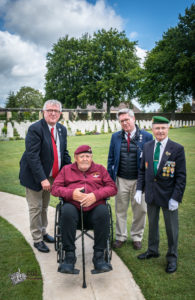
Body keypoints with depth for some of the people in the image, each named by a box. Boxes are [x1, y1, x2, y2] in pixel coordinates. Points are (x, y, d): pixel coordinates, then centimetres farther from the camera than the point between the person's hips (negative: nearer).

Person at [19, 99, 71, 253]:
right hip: (35, 176, -6)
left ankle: (43, 232, 40)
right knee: (36, 208, 6)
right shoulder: (35, 129, -19)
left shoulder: (62, 129, 3)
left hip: (51, 176, 6)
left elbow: (64, 153, 9)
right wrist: (42, 179, -27)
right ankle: (37, 239, 22)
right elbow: (32, 156, -24)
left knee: (45, 207, 21)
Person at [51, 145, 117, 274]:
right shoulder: (67, 169, 20)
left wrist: (96, 195, -8)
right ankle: (69, 256, -24)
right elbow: (55, 188, 11)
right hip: (73, 207, 0)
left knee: (103, 211, -33)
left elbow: (112, 188, 10)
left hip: (95, 207, 0)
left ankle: (99, 256, -23)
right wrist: (71, 193, -8)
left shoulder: (100, 169, 20)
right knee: (67, 210, -34)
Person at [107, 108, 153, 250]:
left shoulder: (146, 137, -5)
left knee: (140, 210, 10)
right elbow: (111, 159, 8)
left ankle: (137, 237, 32)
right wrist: (110, 178, 4)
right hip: (121, 180, 2)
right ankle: (121, 237, 31)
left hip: (139, 180, -1)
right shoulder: (115, 137, 3)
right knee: (120, 210, 13)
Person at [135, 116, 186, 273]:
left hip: (168, 195, -4)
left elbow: (181, 176, -10)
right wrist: (139, 189, 1)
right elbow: (142, 170, 9)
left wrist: (176, 197, -14)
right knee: (152, 224, 19)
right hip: (151, 194, 4)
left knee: (171, 227, 10)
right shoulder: (147, 147, 3)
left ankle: (172, 257, 30)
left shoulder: (177, 149, -10)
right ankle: (152, 250, 40)